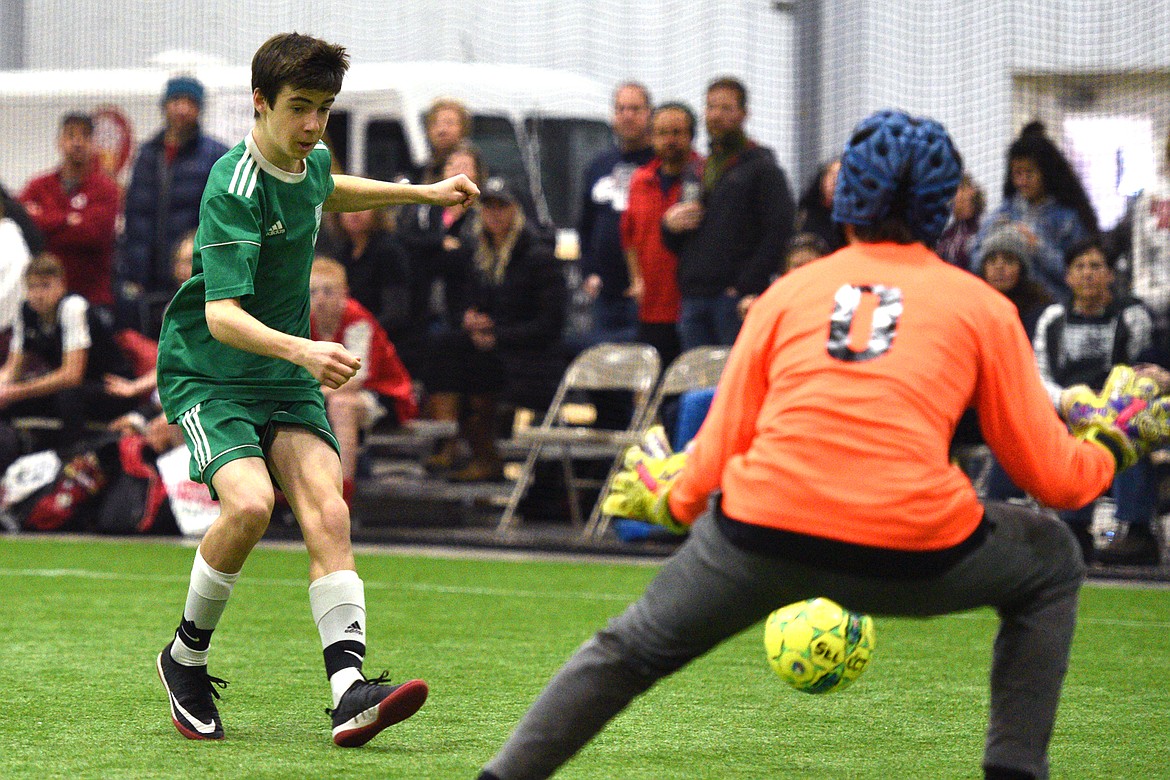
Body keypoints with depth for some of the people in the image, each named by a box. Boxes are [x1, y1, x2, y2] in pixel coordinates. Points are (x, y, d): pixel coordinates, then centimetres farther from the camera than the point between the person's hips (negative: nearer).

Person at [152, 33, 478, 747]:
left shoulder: (310, 160, 4)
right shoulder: (235, 188, -22)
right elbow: (220, 314, -31)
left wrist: (423, 192, 29)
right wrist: (303, 350, -46)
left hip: (288, 377, 7)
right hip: (207, 374, -6)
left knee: (327, 512, -16)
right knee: (250, 503, -29)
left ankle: (350, 694, -27)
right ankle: (186, 657, -4)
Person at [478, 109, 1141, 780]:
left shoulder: (789, 291, 17)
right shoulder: (983, 305, 13)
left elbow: (720, 448, 15)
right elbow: (1050, 475, 12)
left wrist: (674, 502, 36)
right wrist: (1113, 449, 34)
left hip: (763, 541, 2)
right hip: (914, 555, -1)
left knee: (632, 649, 25)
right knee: (1053, 563, 27)